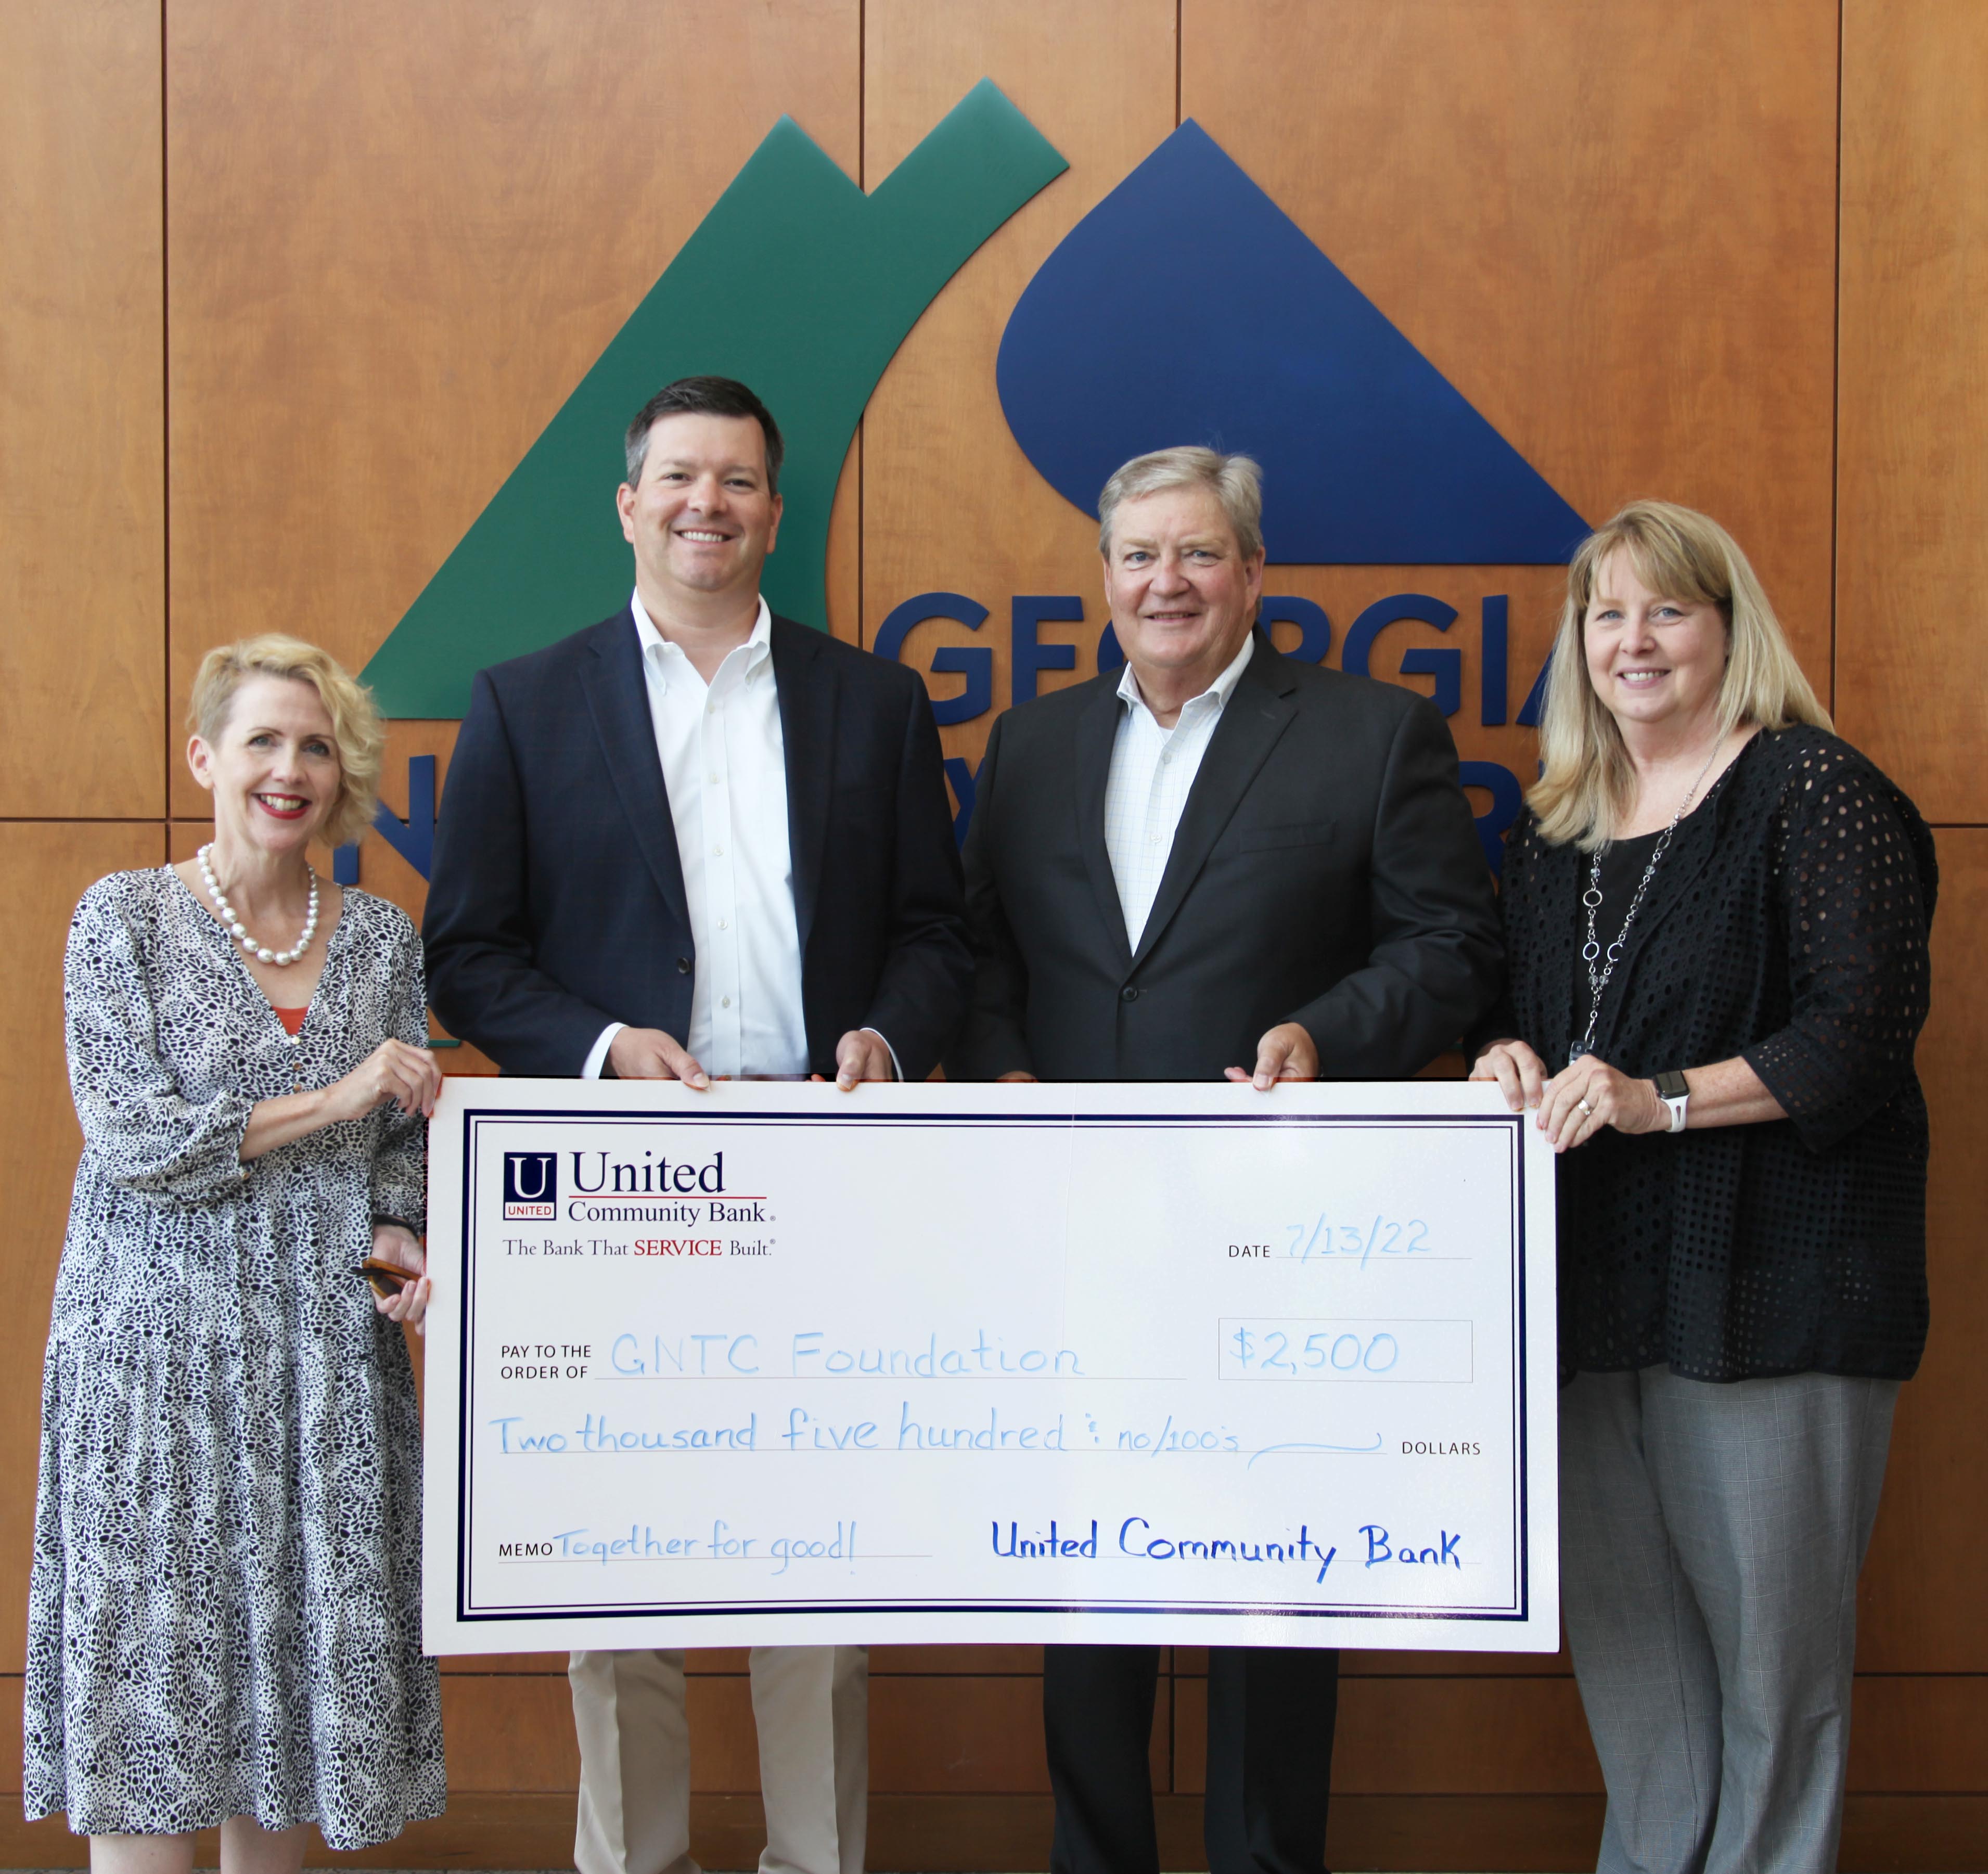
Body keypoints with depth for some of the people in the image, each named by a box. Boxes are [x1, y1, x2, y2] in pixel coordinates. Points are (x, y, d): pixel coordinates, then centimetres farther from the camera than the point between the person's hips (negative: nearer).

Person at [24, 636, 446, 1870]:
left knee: (300, 1647, 6)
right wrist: (330, 1098, -13)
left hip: (328, 1348, 3)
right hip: (161, 1345, -3)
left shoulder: (382, 937, 8)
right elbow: (130, 1134, -10)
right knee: (153, 1662, -3)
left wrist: (402, 1241, -5)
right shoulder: (125, 918, -2)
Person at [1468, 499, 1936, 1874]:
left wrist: (1663, 1097, -21)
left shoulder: (1815, 794, -5)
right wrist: (1515, 1062, 1)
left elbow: (1862, 1037, -13)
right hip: (1598, 1274, 6)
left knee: (1768, 1629, 0)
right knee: (1617, 1624, 11)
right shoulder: (1557, 830, 16)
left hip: (1769, 1273, -6)